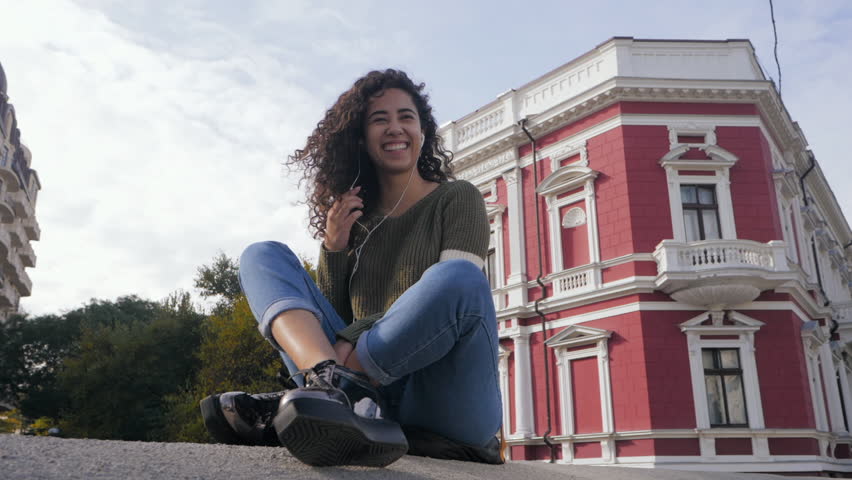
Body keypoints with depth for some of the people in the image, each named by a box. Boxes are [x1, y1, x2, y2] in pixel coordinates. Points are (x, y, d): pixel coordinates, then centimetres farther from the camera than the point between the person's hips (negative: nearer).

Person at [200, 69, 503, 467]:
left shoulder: (457, 199, 7)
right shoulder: (354, 217, 17)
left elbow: (459, 291, -9)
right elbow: (328, 313, 15)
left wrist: (356, 341, -16)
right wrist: (333, 249, -1)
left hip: (447, 403, -3)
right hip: (371, 386, 4)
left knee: (457, 277, -33)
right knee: (263, 255, -2)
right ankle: (331, 385, -32)